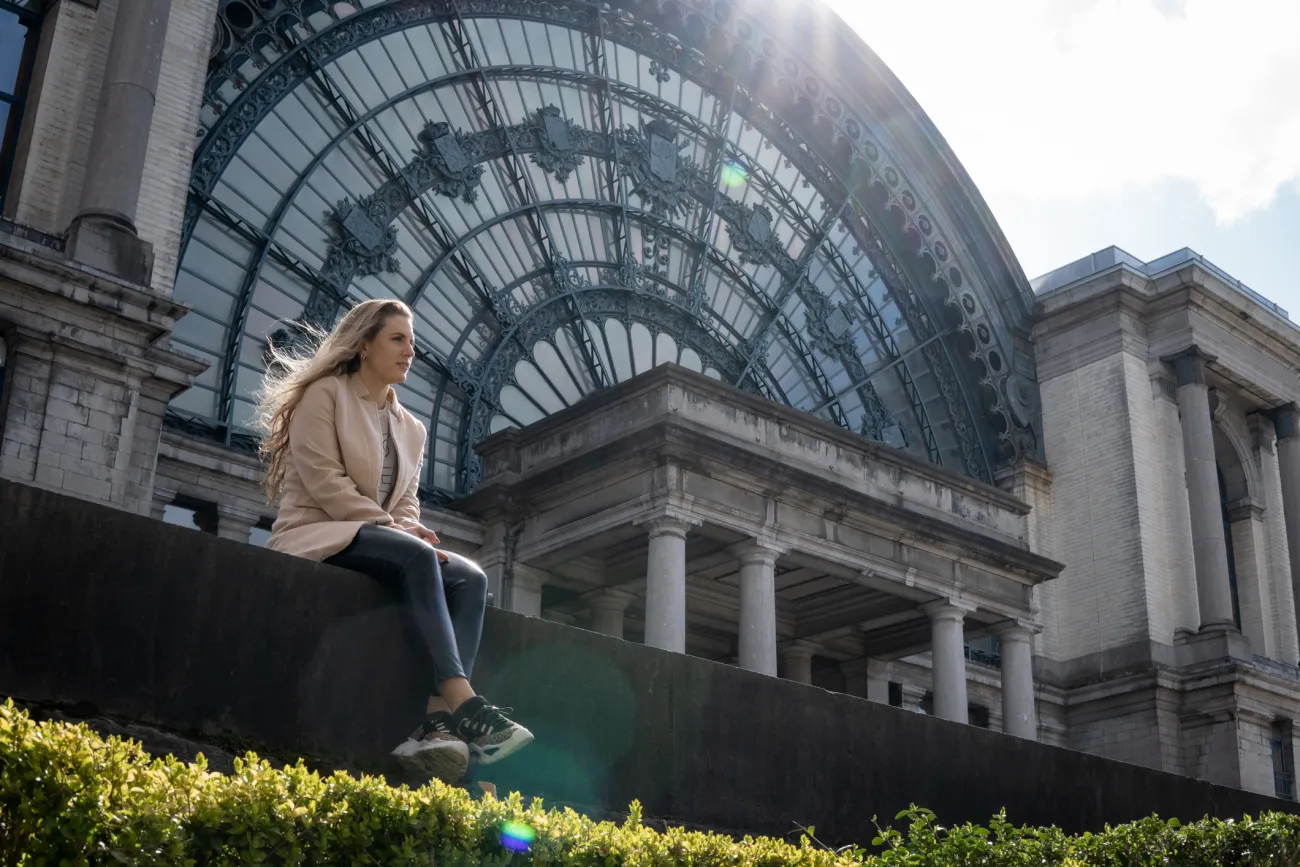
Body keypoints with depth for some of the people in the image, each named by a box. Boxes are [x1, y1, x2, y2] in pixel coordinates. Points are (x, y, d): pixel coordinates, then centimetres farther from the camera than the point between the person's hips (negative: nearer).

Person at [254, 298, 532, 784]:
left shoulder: (411, 428, 22)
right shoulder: (325, 394, 1)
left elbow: (407, 502, 16)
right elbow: (324, 481, -11)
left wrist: (412, 530, -9)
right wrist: (392, 528, -17)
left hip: (382, 544, 7)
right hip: (315, 537, -7)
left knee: (469, 577, -22)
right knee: (416, 557, -36)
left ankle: (436, 721, -40)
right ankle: (464, 704, -45)